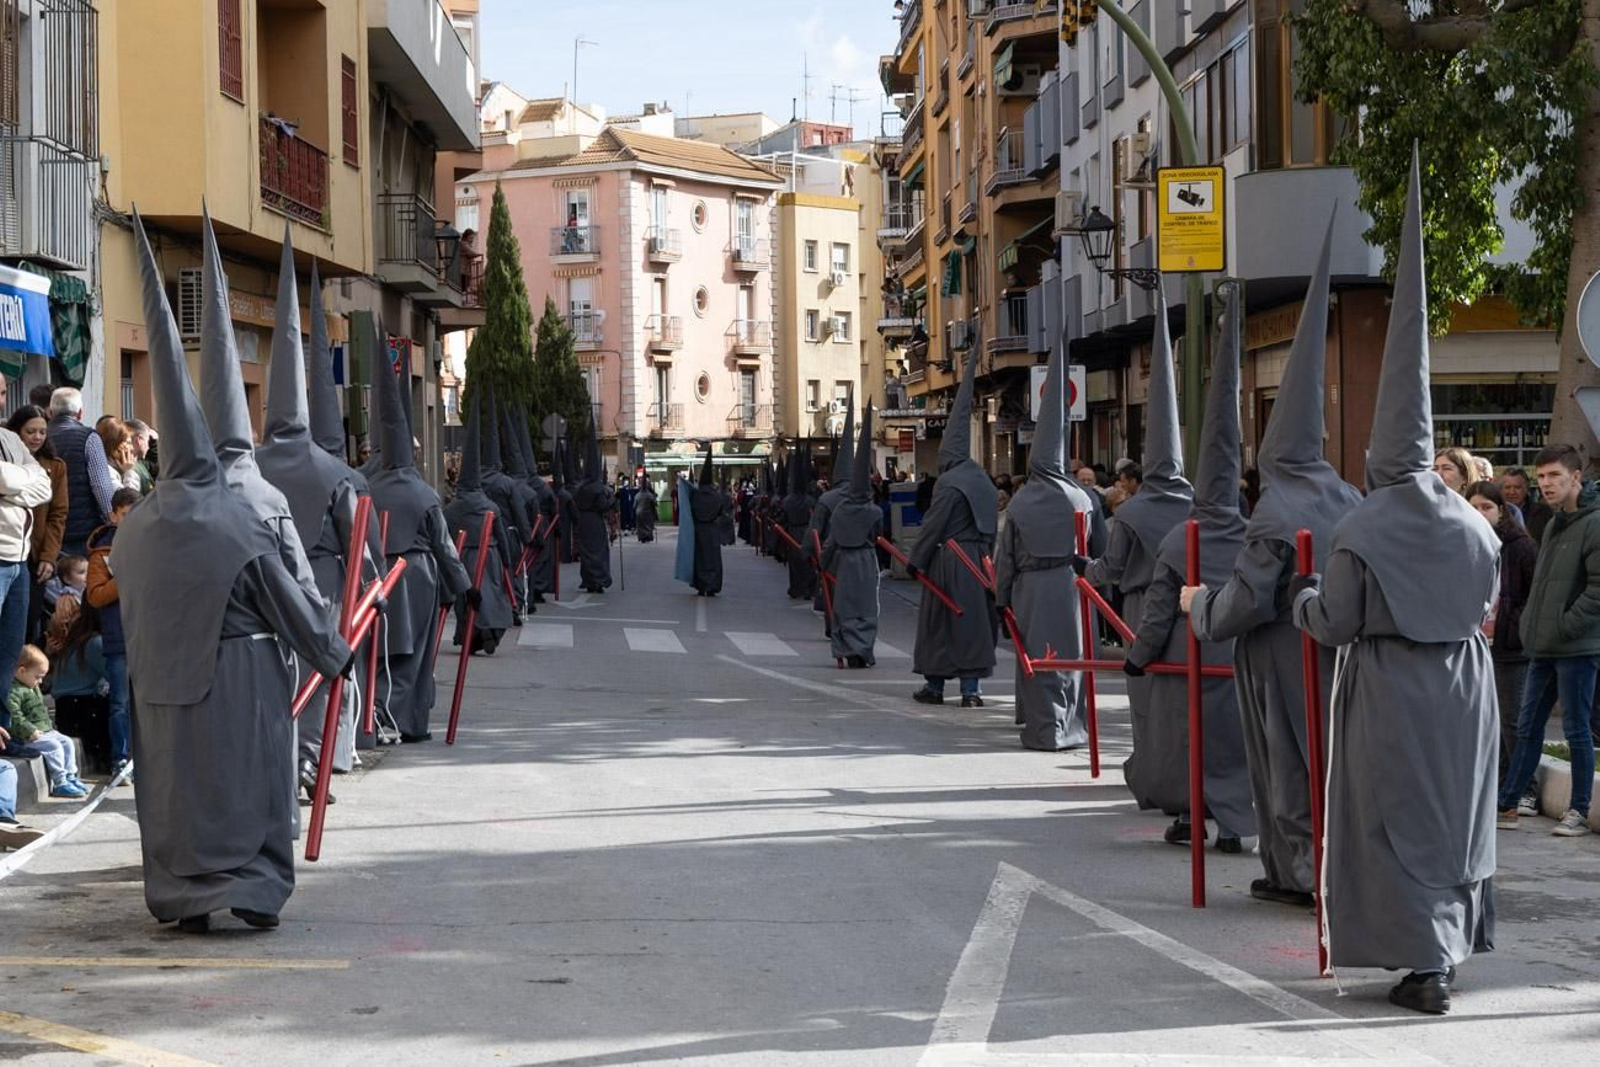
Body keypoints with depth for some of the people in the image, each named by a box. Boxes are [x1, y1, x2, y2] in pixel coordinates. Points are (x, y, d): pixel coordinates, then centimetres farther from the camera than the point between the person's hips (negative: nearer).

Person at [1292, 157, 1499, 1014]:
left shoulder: (1361, 532, -14)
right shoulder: (1471, 524, 1)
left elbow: (1336, 624, -12)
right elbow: (1484, 606, 10)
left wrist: (1303, 598, 9)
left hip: (1390, 693, -5)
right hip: (1460, 688, 5)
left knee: (1399, 823, -1)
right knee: (1454, 815, 16)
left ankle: (1424, 964, -5)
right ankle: (1453, 939, 27)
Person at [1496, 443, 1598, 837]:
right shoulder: (1554, 524, 15)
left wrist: (1567, 625, -18)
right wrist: (1531, 623, 13)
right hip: (1543, 647, 8)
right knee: (1528, 728, 11)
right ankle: (1506, 805, 16)